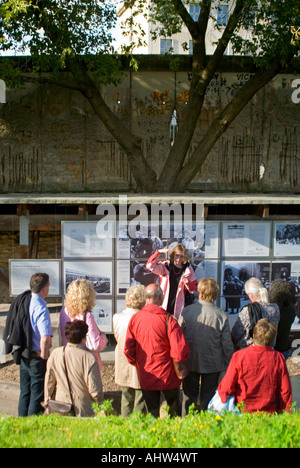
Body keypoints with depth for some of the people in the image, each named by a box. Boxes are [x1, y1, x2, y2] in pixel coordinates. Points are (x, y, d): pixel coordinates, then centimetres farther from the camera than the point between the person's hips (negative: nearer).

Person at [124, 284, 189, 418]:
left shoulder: (135, 318, -6)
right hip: (167, 376, -3)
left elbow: (128, 349, -2)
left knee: (152, 413, 15)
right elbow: (180, 350, -20)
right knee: (174, 411, 18)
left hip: (145, 376, 3)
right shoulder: (167, 319, -17)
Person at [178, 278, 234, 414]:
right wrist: (229, 364, 8)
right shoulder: (221, 315, -14)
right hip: (213, 364, -1)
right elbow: (227, 344, -7)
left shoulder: (186, 312, -12)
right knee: (208, 396, 12)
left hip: (190, 362, 1)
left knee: (189, 395, 15)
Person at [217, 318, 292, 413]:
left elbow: (226, 388, -7)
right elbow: (285, 390, 0)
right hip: (269, 412, 2)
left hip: (242, 411, -2)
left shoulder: (239, 356, -11)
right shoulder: (278, 358, -6)